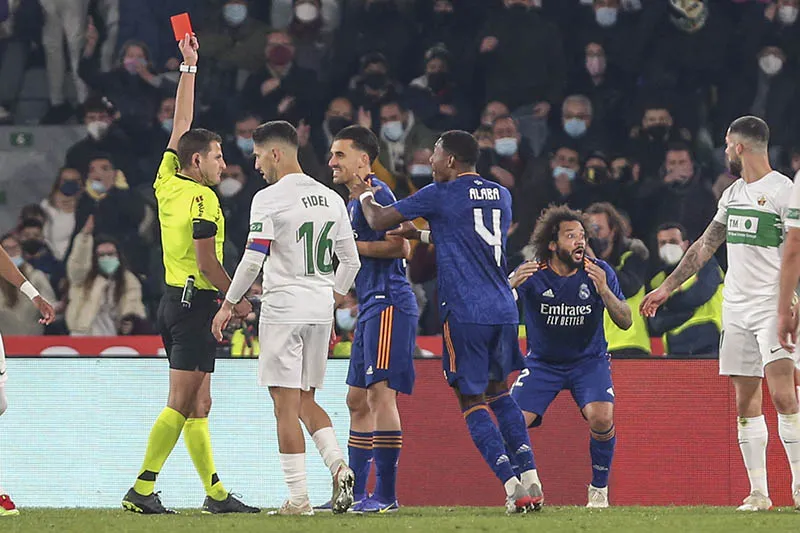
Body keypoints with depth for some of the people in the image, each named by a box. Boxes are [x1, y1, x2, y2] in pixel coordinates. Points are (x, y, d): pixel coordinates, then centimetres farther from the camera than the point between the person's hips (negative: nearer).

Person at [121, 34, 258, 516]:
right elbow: (207, 262, -16)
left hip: (175, 298, 9)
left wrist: (189, 66, 21)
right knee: (182, 404, -10)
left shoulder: (168, 181, 8)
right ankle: (142, 489, -14)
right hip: (196, 301, -9)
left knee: (198, 404, 9)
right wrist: (238, 297, -5)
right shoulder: (201, 199, -13)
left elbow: (181, 122, 19)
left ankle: (215, 492, 10)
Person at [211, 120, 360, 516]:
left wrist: (228, 304, -6)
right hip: (321, 308, 7)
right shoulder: (331, 198, 11)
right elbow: (350, 260, 14)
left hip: (284, 308, -7)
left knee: (287, 405, -3)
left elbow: (253, 259, -15)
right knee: (305, 401, 16)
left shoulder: (269, 199, -9)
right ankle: (338, 465, -7)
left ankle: (298, 498, -5)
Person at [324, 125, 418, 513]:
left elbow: (399, 247, -19)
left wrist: (352, 246, -15)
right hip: (371, 309, 11)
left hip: (388, 305, -11)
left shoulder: (376, 194, -10)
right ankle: (354, 493, 17)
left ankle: (386, 494, -17)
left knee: (380, 393, -15)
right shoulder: (355, 200, 20)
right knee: (358, 400, 13)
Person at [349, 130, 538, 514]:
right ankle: (530, 480, 10)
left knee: (472, 400, 0)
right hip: (503, 309, 6)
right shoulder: (500, 196, 13)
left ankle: (513, 488, -11)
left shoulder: (441, 195, -5)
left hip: (465, 312, -6)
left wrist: (364, 197, 22)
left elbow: (378, 221, 1)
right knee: (499, 393, 20)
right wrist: (421, 235, 31)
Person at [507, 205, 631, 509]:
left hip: (589, 361, 0)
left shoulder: (599, 272, -12)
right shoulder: (531, 274, -15)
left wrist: (604, 291, -31)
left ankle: (599, 490, -3)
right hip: (542, 362, 0)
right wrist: (511, 285, -43)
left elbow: (625, 322, -14)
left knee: (602, 418, -26)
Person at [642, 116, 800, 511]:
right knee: (746, 401, 4)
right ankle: (758, 492, 6)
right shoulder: (733, 194, 16)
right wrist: (666, 288, 26)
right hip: (736, 308, 7)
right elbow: (705, 246, 24)